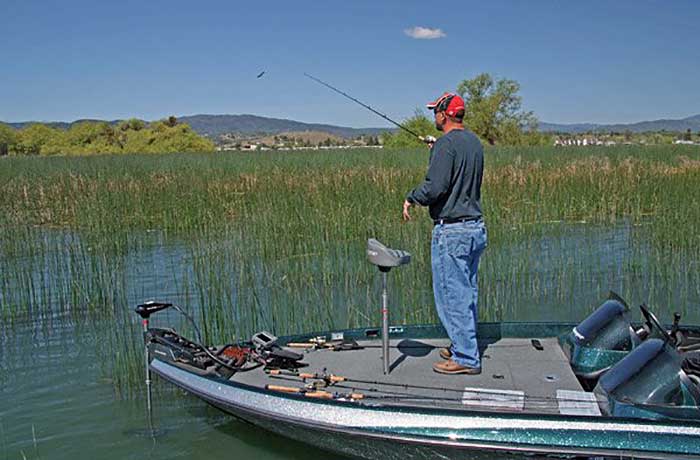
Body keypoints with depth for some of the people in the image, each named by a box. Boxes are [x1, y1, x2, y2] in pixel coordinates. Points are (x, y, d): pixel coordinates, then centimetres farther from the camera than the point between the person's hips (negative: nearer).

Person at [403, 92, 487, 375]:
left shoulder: (446, 144, -15)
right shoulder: (474, 142, 12)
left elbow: (435, 187, -22)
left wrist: (411, 198, -3)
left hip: (451, 230, -9)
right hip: (476, 227, 9)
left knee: (451, 295, -1)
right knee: (467, 293, 16)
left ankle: (466, 358, 4)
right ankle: (463, 348, 28)